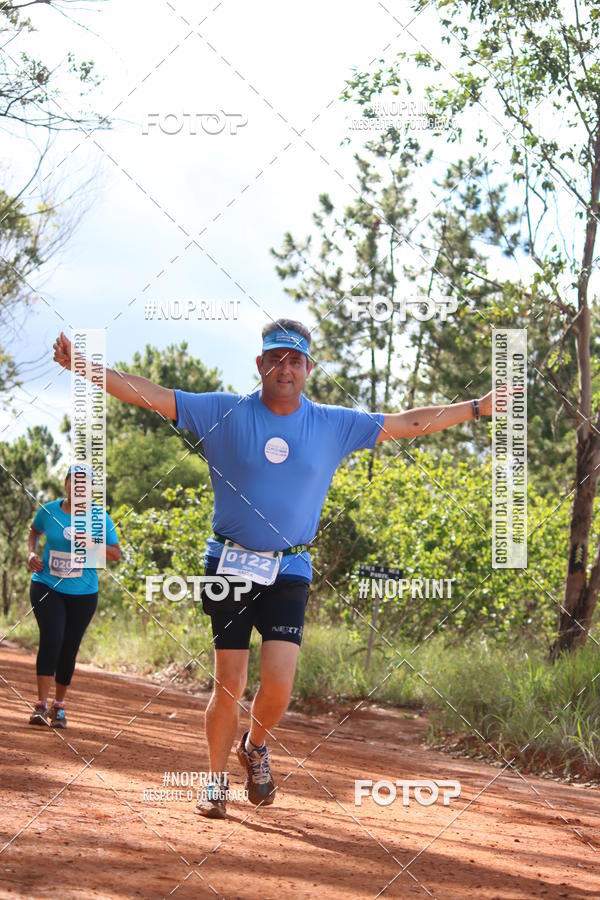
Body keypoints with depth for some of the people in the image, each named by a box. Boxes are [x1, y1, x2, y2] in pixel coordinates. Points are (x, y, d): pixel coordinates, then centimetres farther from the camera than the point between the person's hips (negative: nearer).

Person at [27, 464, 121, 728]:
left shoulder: (100, 518, -2)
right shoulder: (48, 511, 0)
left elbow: (117, 554, 1)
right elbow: (34, 531, 22)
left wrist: (94, 545, -17)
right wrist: (32, 553, 3)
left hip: (83, 593, 1)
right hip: (47, 587, -1)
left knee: (69, 649, 6)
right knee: (51, 639, -20)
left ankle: (59, 706, 24)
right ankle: (41, 704, -15)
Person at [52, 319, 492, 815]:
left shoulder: (335, 425, 5)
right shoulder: (224, 413, -1)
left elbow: (406, 423, 10)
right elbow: (150, 393, -5)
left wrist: (478, 407, 8)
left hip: (289, 572, 1)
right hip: (230, 565, -1)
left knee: (279, 681, -12)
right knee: (229, 685, -2)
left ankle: (256, 748, 20)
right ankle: (217, 780, 18)